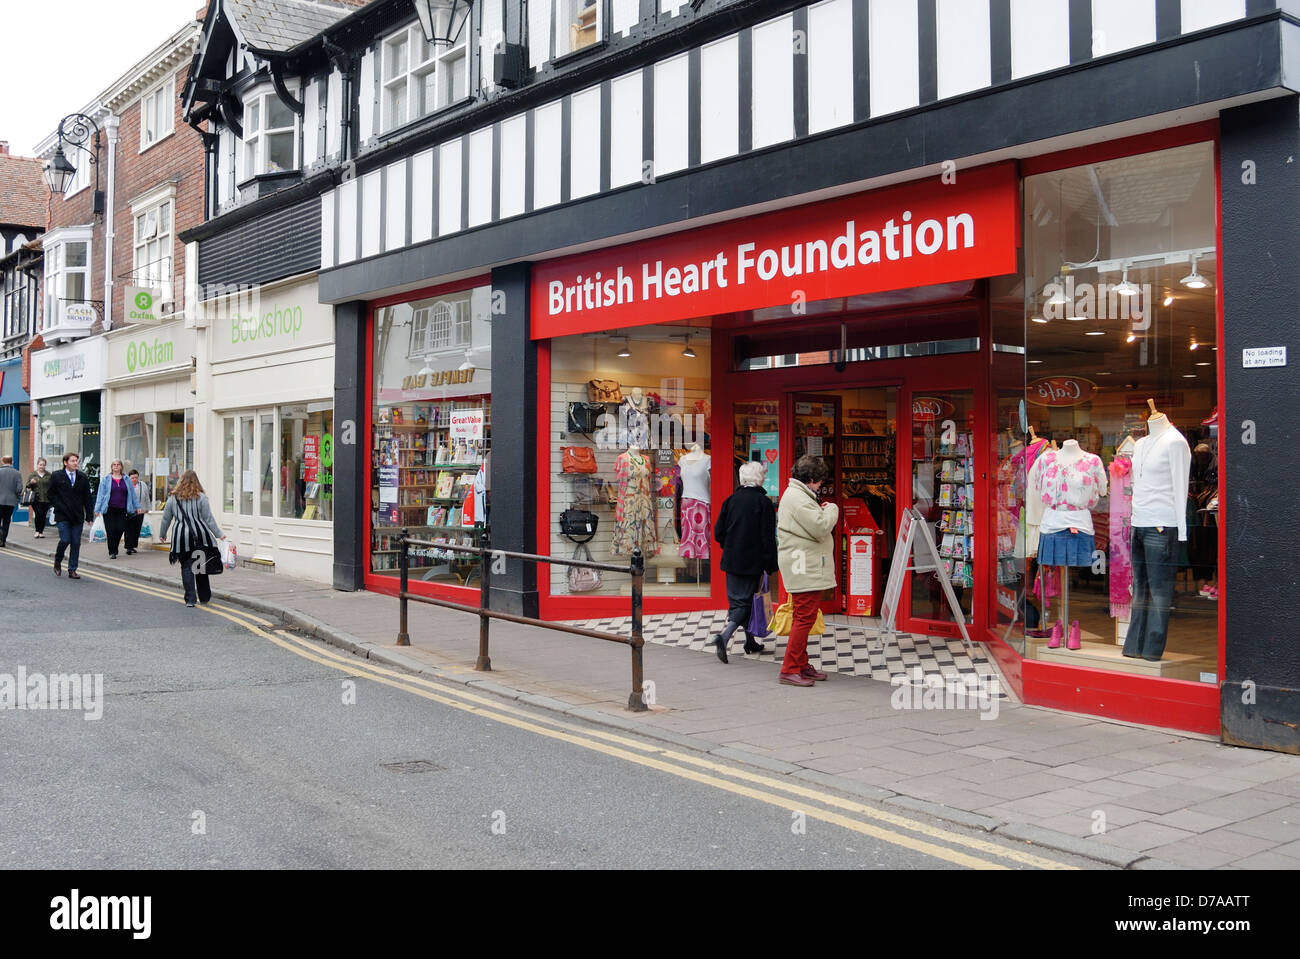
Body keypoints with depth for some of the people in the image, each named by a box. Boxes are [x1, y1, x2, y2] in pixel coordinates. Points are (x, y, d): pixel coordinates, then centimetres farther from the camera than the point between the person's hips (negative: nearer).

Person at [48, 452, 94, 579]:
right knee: (65, 540, -11)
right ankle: (57, 562, 16)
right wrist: (59, 507, -8)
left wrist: (89, 515, 4)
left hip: (78, 516, 3)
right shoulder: (57, 477, 2)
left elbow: (87, 497, 10)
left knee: (76, 543, 2)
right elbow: (51, 494, 4)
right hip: (63, 516, -3)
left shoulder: (82, 478, 8)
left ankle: (72, 570, 10)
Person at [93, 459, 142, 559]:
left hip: (122, 510, 2)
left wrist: (137, 506, 13)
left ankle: (114, 548, 20)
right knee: (111, 531, -3)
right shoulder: (106, 479, 5)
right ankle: (112, 552, 8)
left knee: (120, 529, -4)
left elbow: (132, 494, 15)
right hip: (109, 510, -2)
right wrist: (97, 509, -2)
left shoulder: (126, 480, 11)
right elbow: (101, 495, 3)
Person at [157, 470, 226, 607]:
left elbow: (166, 518, 12)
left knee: (186, 567, 5)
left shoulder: (173, 498, 5)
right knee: (201, 565, 12)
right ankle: (204, 597, 19)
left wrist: (162, 534, 26)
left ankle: (190, 599, 0)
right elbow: (208, 518, -2)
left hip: (182, 537, 0)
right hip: (200, 535, 0)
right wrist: (219, 534, 5)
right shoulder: (201, 497, -1)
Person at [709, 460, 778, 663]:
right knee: (745, 601, 0)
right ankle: (724, 636, -21)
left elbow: (718, 532, 5)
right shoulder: (764, 503, -9)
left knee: (737, 600, 16)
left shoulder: (730, 500, 3)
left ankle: (750, 642, 25)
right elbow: (768, 538, -11)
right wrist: (771, 566, -5)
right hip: (753, 562, -5)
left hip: (731, 561, 5)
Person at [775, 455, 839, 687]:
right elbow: (821, 527, -22)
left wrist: (821, 511, 10)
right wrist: (832, 509, -6)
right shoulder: (798, 498, -17)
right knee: (805, 617, -10)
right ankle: (790, 670, -8)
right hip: (805, 569, -11)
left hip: (804, 567, 11)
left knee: (802, 617, 16)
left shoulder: (795, 494, 18)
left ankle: (801, 665, 24)